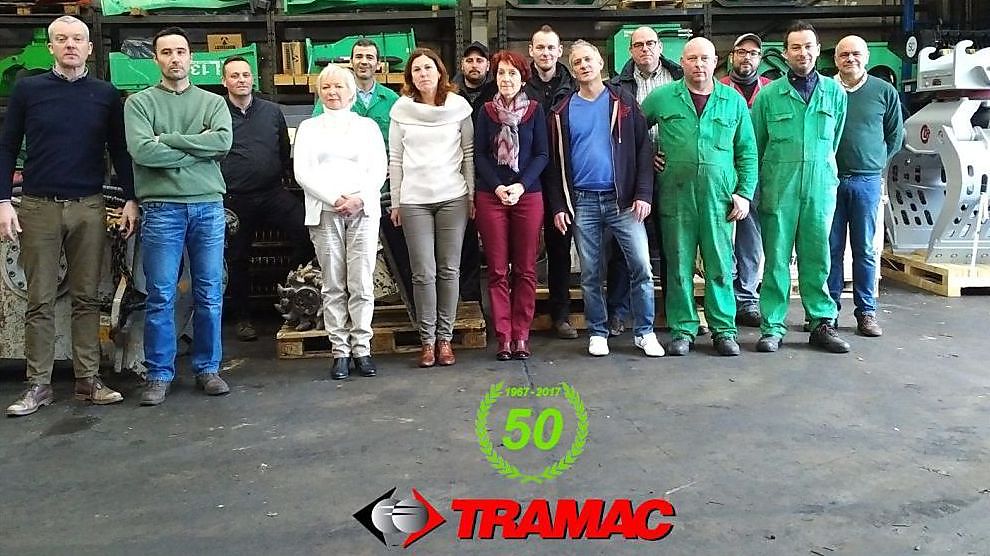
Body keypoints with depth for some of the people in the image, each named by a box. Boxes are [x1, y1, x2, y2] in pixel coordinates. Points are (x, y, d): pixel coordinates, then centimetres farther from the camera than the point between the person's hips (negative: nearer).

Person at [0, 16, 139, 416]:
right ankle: (38, 384, 9)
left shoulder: (106, 94, 7)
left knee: (87, 297, 4)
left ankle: (88, 380, 10)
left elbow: (119, 150, 9)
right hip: (38, 207, 0)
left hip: (88, 207, 1)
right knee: (40, 301, 3)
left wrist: (131, 200, 1)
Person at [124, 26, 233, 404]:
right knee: (160, 297, 1)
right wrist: (198, 152, -7)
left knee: (210, 295, 6)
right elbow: (141, 151, -10)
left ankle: (208, 368, 17)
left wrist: (167, 139, -9)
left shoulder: (213, 102, 12)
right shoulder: (139, 102, 6)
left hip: (209, 206, 2)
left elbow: (224, 141, -8)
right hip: (162, 208, -2)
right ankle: (159, 374, 12)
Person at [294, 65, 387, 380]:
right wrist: (334, 199, -9)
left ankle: (362, 349, 2)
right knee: (333, 286, -1)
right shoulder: (309, 128, 15)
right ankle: (340, 351, 3)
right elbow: (302, 172, 4)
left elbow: (379, 169, 6)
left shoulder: (367, 126, 15)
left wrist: (359, 198, -11)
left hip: (363, 210, 0)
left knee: (362, 284, -4)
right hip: (325, 212, 0)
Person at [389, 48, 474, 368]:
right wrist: (395, 202, 6)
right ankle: (427, 339, 10)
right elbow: (395, 159, 7)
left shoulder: (459, 106, 3)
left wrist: (472, 196, 3)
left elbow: (468, 154, 6)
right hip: (414, 201, 0)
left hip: (453, 199, 0)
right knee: (423, 274, 0)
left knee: (449, 271, 3)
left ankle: (445, 337, 12)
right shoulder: (401, 109, 4)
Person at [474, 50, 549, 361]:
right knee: (497, 270, 1)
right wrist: (498, 187, -11)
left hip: (528, 196, 0)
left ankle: (521, 335, 10)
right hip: (491, 196, 1)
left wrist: (521, 186, -12)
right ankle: (504, 337, 7)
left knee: (525, 270, 2)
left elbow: (542, 155, 2)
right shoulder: (486, 111, 8)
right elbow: (480, 155, 4)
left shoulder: (535, 110, 5)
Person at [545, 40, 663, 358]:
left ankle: (644, 332, 8)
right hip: (582, 202, 1)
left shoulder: (623, 102, 6)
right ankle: (597, 333, 19)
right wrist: (559, 206, 1)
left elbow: (643, 149, 2)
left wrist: (643, 194, -7)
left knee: (641, 266, -5)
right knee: (590, 273, 6)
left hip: (623, 199, -1)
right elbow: (556, 161, 9)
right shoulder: (563, 112, 9)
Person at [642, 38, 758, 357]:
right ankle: (683, 330, 14)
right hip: (676, 196, 0)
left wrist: (745, 193, 3)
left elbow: (747, 152, 10)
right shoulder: (661, 98, 5)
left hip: (719, 198, 1)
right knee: (679, 266, 5)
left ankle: (723, 329, 15)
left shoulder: (733, 102, 8)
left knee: (720, 265, 4)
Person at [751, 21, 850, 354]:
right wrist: (756, 188, 8)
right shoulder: (768, 95, 4)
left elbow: (835, 141, 16)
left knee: (817, 257, 7)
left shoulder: (835, 93, 7)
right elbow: (754, 146, 9)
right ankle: (773, 327, 8)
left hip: (820, 188, 1)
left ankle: (822, 323, 17)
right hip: (779, 189, -1)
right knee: (776, 259, 2)